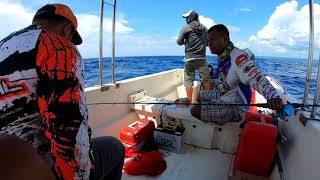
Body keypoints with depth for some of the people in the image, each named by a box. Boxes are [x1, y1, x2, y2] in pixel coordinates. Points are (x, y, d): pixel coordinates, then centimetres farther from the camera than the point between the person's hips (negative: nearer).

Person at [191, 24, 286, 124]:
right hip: (223, 98, 9)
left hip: (235, 109, -9)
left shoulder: (237, 56, -26)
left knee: (195, 111, -21)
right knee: (201, 95, 25)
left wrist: (273, 96, -54)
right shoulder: (222, 57, 1)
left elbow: (256, 78, -39)